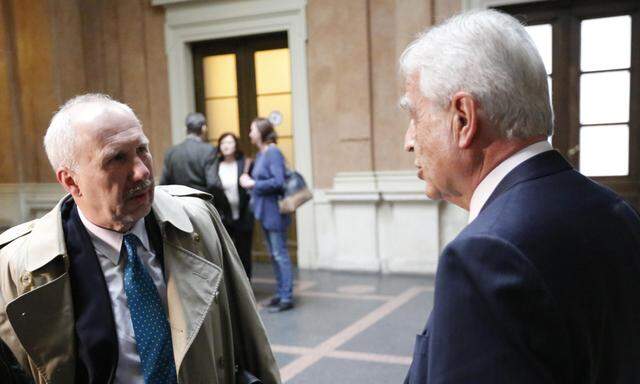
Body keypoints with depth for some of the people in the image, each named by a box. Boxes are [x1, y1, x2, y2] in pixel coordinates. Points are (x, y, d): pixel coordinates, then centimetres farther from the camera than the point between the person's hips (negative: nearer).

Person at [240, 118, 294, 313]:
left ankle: (287, 297, 2)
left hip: (274, 211, -9)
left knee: (280, 254, -4)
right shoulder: (260, 154, 13)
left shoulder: (273, 153, -14)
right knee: (273, 254, 14)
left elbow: (278, 181, -22)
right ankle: (280, 293, 23)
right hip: (264, 211, 9)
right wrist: (249, 182, 2)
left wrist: (253, 184, -15)